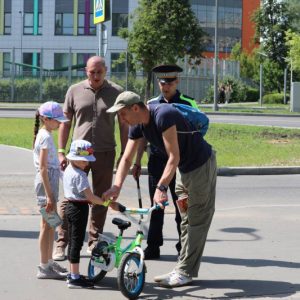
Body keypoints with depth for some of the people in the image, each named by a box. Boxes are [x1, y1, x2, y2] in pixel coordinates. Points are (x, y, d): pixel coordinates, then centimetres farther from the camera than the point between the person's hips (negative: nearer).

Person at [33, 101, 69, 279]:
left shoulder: (45, 135, 14)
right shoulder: (46, 137, -16)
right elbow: (43, 168, -21)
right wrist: (49, 195, -22)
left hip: (50, 180, 10)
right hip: (46, 182, -10)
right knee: (47, 225, -5)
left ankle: (49, 262, 25)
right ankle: (44, 268, 0)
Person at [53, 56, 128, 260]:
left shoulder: (117, 92, 3)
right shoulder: (75, 91, 4)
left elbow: (124, 125, 7)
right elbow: (66, 122, 8)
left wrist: (124, 155, 3)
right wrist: (61, 151, 2)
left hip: (105, 153, 1)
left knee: (101, 199, 7)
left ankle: (94, 242, 19)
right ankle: (62, 243, 3)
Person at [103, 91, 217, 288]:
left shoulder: (163, 116, -30)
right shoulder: (138, 126, -3)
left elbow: (174, 157, -30)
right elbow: (127, 159, -2)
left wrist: (161, 187, -37)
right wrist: (117, 187, -15)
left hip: (201, 165, -10)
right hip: (184, 168, 10)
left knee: (197, 220, -6)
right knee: (186, 220, 12)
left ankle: (185, 272, -5)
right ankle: (185, 270, 19)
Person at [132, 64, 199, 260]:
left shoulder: (188, 104, 0)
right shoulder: (151, 104, 9)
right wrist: (137, 162, 11)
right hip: (156, 161, 3)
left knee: (182, 206, 3)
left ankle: (184, 247, 13)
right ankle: (153, 247, 13)